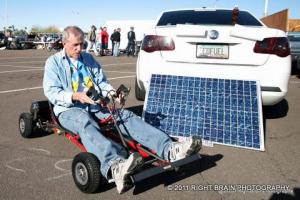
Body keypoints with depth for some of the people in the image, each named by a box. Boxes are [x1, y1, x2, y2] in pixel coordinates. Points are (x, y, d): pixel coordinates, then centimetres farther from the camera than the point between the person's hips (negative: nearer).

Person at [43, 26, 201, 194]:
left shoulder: (89, 58, 20)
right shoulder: (54, 62, 7)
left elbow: (102, 81, 16)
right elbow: (51, 92, -4)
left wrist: (112, 92, -7)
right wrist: (75, 96, -22)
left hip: (96, 106, 5)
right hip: (69, 109, -4)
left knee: (126, 116, -22)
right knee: (86, 123, -40)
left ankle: (169, 149, -40)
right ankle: (115, 166, -69)